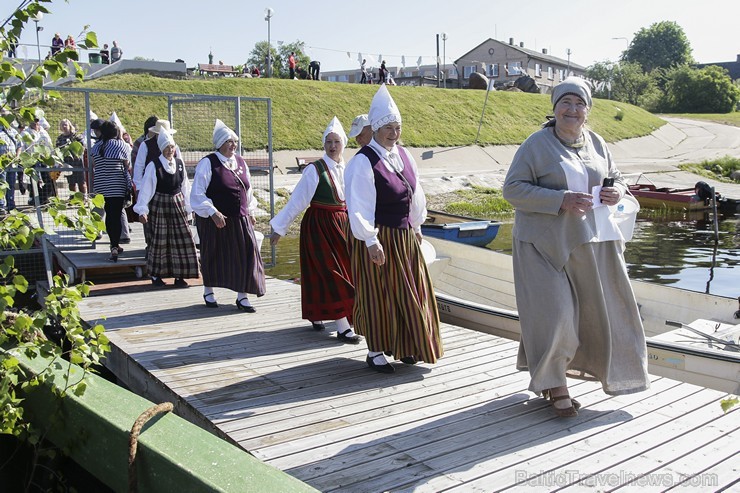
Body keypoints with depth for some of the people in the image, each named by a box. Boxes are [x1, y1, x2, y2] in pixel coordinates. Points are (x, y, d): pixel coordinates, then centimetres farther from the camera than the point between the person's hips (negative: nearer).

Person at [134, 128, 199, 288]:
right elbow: (146, 189, -8)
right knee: (159, 240, 3)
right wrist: (142, 210, -11)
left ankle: (179, 276, 13)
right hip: (160, 205, -4)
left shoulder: (179, 163, 5)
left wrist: (189, 207, 9)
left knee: (183, 238, 2)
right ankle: (155, 276, 17)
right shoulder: (153, 165, -8)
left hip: (178, 204, 4)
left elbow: (185, 186, 9)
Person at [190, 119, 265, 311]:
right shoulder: (208, 163, -10)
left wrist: (251, 212, 14)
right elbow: (197, 193, -13)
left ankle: (242, 296, 10)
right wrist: (213, 212, -21)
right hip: (215, 220, -5)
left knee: (245, 256, 0)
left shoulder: (240, 162, 9)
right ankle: (208, 291, 31)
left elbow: (248, 190, 18)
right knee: (213, 256, 10)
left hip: (240, 220, 5)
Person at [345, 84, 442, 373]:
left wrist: (416, 226, 15)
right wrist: (371, 241, -22)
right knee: (378, 294, 2)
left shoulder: (403, 155, 7)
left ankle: (403, 346, 30)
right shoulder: (363, 162, -16)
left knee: (408, 292, 14)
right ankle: (375, 352, 15)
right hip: (379, 238, -7)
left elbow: (415, 193, 15)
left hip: (405, 236, 7)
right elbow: (359, 206, -19)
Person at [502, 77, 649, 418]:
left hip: (591, 242, 6)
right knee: (553, 312, -7)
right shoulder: (537, 144, -8)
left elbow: (615, 177, 21)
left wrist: (617, 191, -5)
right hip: (546, 242, -6)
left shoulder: (596, 143, 9)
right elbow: (512, 188, -13)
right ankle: (554, 386, 9)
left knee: (595, 308, 12)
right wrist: (560, 200, -23)